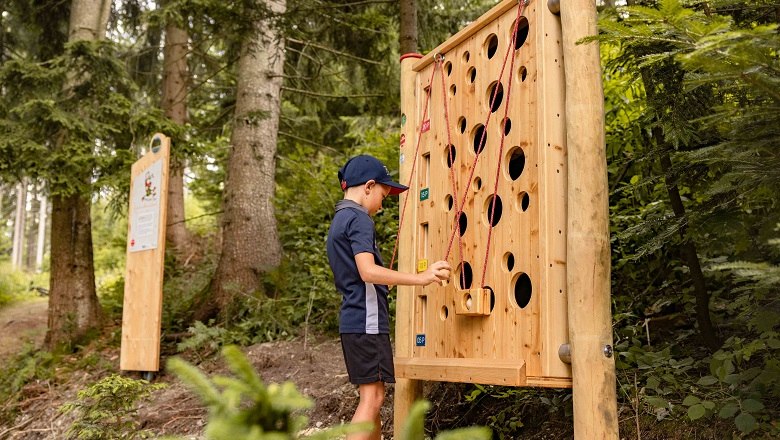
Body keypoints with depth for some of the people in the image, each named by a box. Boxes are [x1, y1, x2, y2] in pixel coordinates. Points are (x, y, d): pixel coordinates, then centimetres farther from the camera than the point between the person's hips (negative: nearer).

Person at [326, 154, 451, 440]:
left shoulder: (339, 220, 20)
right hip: (367, 320, -10)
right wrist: (420, 278, -26)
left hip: (352, 320, 10)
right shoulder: (358, 218, -10)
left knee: (371, 395, 13)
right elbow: (368, 271, -24)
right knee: (372, 396, -10)